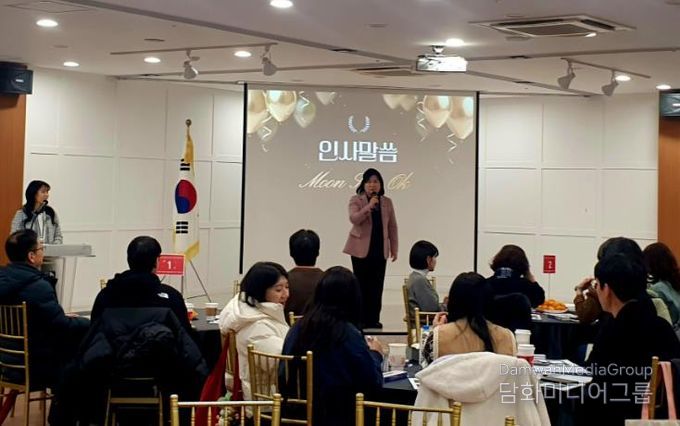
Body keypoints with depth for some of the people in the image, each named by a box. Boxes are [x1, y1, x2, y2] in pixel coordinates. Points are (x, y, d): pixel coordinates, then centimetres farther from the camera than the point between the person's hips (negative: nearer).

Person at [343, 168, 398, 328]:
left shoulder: (387, 202, 10)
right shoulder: (356, 200, 0)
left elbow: (392, 227, 12)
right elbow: (354, 219, -16)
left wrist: (394, 248, 9)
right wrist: (369, 206, -23)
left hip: (380, 249, 3)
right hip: (362, 249, -3)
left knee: (377, 286, 2)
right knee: (362, 285, -2)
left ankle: (374, 320, 9)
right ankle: (361, 320, 4)